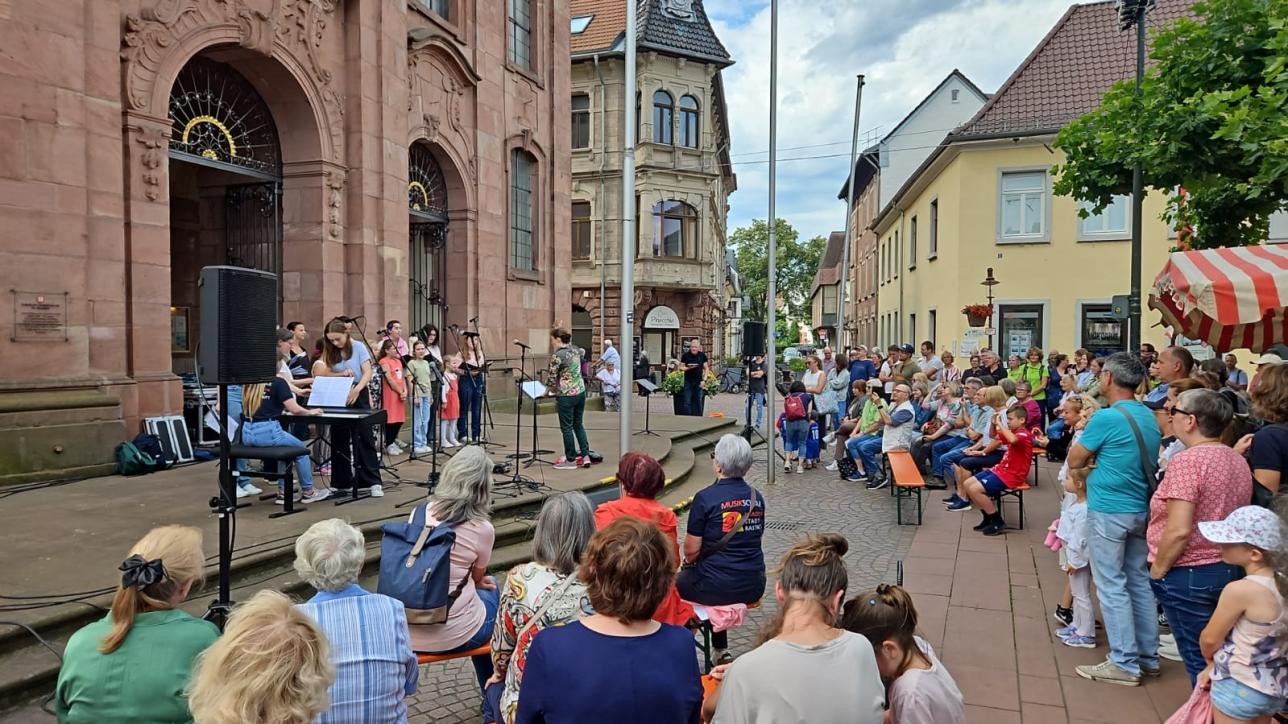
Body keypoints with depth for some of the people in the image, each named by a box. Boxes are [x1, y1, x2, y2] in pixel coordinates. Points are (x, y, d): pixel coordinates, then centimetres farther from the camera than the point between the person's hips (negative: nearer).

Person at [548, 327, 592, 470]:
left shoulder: (557, 356, -16)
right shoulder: (575, 349, 5)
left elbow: (552, 378, -11)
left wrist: (552, 390, 7)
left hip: (566, 395, -7)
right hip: (581, 392, 7)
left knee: (567, 427, 5)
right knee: (578, 425, 18)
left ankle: (571, 460, 13)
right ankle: (585, 455, 17)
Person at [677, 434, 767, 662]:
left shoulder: (705, 498, -15)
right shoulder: (756, 497, 3)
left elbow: (691, 549, -13)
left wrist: (689, 561, 11)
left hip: (718, 588, -5)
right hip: (754, 587, 5)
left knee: (678, 581, 23)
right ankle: (720, 648, 37)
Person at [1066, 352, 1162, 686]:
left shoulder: (1106, 418, -18)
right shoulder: (1149, 417, 7)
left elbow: (1074, 461, -9)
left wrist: (1083, 436, 6)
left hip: (1109, 511, -8)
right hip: (1141, 509, 8)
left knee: (1112, 586, 0)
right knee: (1139, 581, 15)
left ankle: (1125, 663, 6)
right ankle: (1148, 656, 25)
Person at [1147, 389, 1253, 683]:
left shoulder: (1187, 460, -20)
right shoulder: (1239, 461, 7)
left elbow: (1179, 530, -25)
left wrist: (1157, 569, -12)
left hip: (1189, 574, -8)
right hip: (1228, 569, 8)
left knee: (1199, 659, 4)